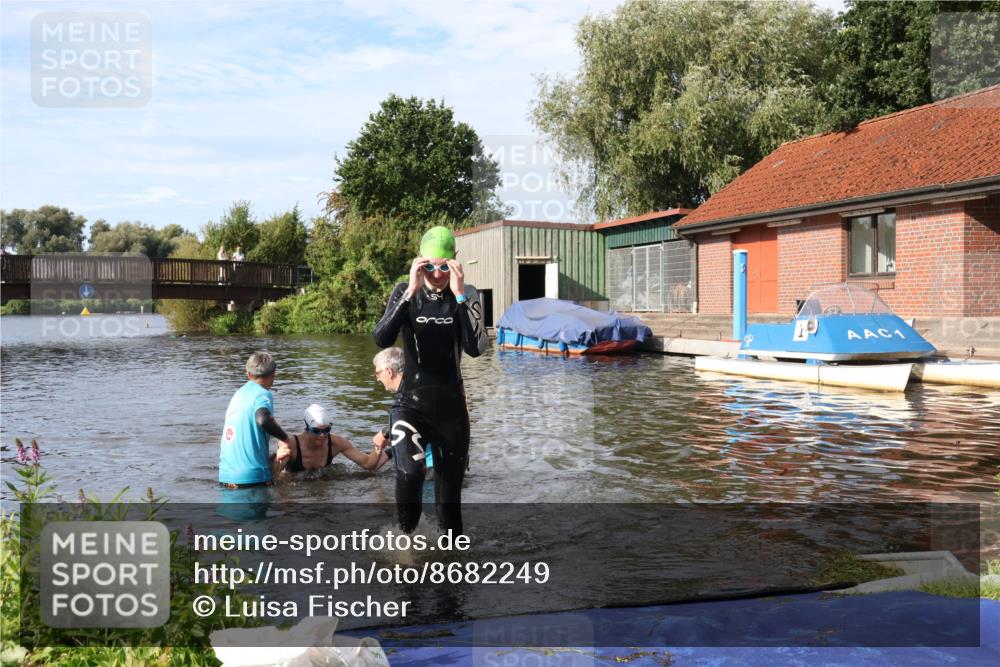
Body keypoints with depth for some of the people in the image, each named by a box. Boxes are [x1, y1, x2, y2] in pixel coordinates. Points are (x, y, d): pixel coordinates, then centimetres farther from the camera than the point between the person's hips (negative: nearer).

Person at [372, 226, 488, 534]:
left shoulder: (466, 295, 0)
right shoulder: (405, 292, 0)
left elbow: (476, 348, -16)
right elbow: (381, 339, -17)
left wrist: (459, 295, -21)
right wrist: (411, 292, -22)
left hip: (451, 408, 1)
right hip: (410, 404, -1)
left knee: (449, 498, 7)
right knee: (410, 470, -30)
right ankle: (406, 536, -9)